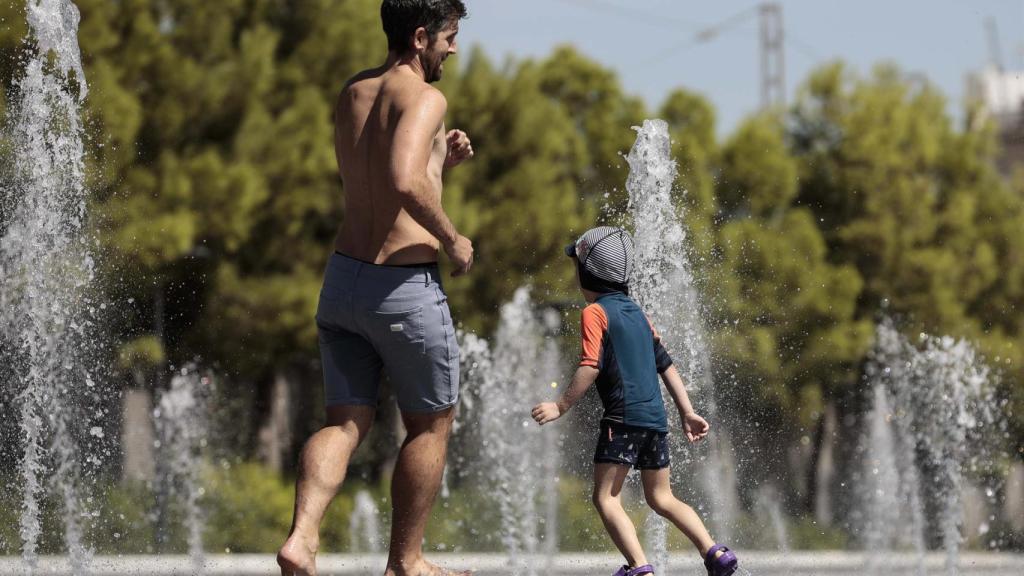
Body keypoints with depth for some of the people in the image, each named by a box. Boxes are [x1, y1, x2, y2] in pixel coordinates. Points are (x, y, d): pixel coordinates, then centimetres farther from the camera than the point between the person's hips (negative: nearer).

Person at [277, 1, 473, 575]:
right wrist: (452, 239, -16)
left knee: (345, 423, 6)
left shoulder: (351, 94, 13)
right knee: (431, 425, 11)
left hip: (343, 279, 7)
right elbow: (405, 182, -30)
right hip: (405, 287, -7)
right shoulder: (424, 97, -13)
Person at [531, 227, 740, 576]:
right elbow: (666, 365, 20)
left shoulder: (595, 312, -3)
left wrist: (561, 407, -9)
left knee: (606, 497, -7)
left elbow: (591, 368, -14)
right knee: (661, 498, 17)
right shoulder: (637, 313, 20)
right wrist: (688, 413, 22)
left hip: (623, 417, -8)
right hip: (656, 417, 8)